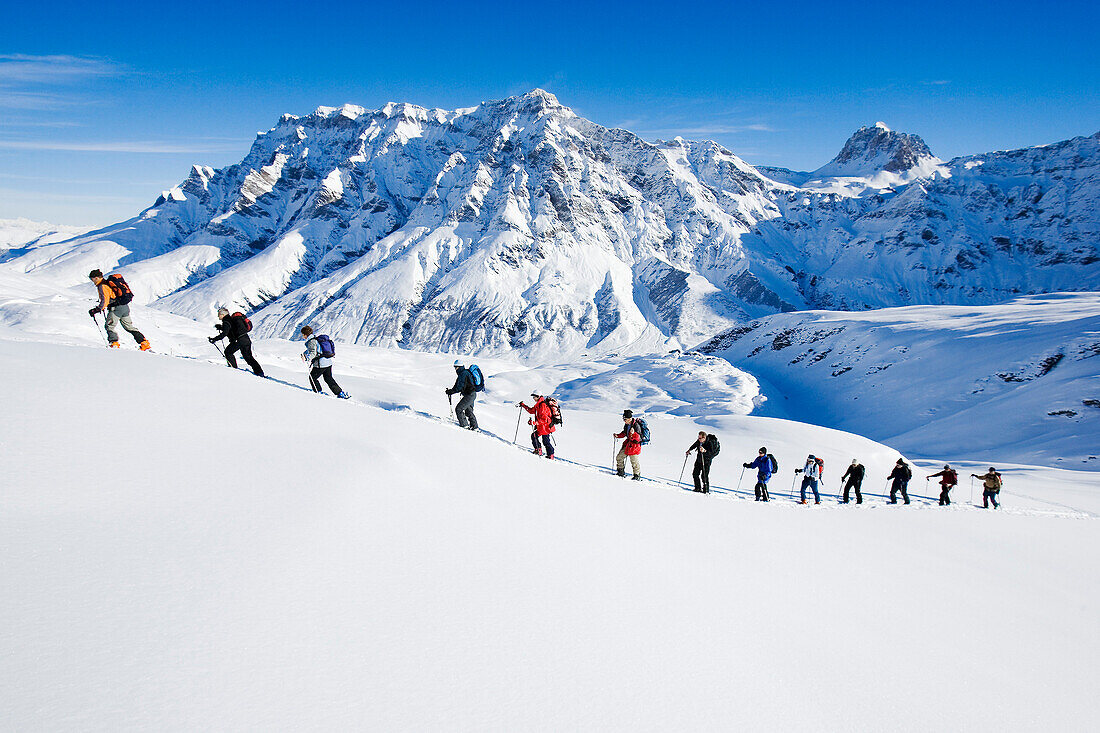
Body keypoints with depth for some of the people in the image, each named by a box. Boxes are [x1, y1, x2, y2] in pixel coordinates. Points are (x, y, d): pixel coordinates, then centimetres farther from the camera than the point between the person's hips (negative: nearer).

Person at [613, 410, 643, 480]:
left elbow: (638, 437, -25)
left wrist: (633, 433, -42)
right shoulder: (626, 425, 4)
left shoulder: (636, 426, -21)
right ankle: (621, 472, 23)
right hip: (628, 443, 9)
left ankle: (637, 476, 10)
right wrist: (618, 435, 8)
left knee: (634, 461, -4)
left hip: (635, 444, -9)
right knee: (619, 457, 9)